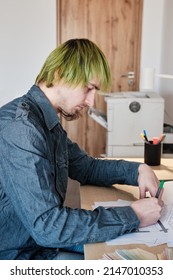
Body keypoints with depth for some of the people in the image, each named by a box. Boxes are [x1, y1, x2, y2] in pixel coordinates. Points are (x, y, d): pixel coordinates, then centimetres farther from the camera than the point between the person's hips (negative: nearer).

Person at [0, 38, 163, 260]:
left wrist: (137, 170, -2)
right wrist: (133, 216, -25)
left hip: (45, 237, 9)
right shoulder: (20, 128, -28)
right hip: (18, 254, -9)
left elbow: (86, 167, 15)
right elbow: (46, 225, -31)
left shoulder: (48, 122, 4)